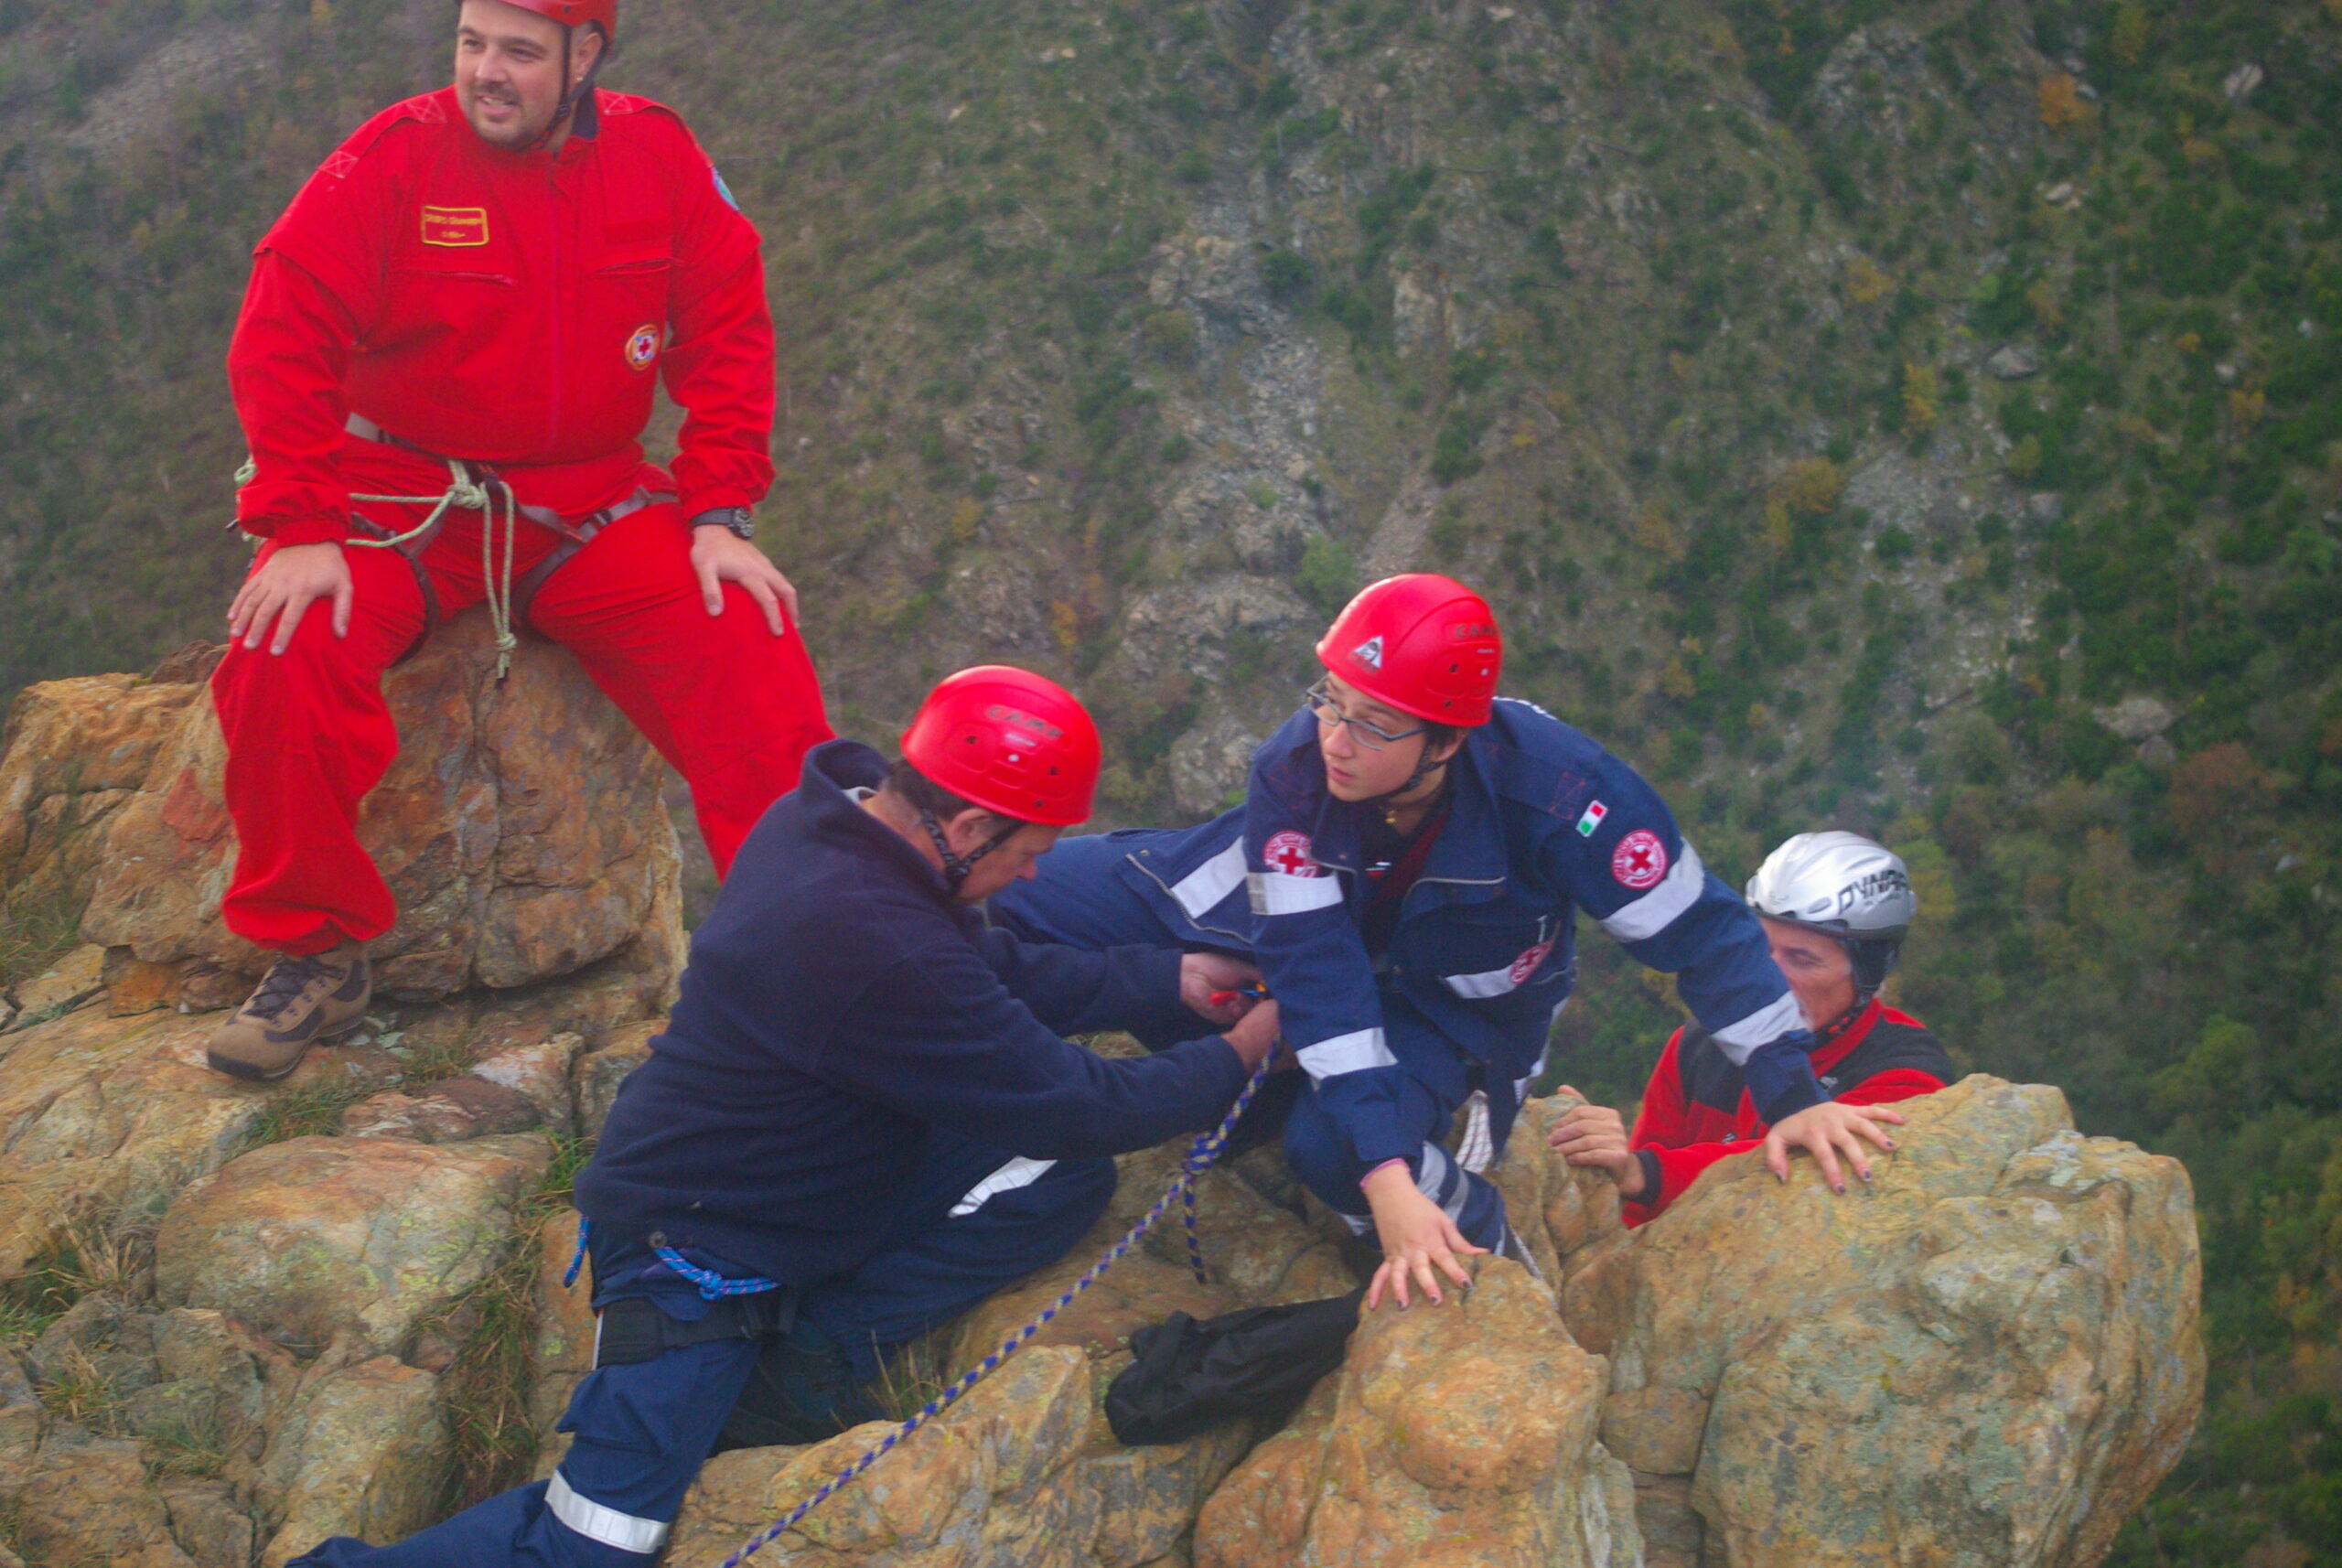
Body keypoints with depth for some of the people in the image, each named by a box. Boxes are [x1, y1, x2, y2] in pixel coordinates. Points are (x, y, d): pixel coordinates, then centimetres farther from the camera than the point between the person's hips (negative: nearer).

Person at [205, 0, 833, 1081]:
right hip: (402, 496, -1)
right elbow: (283, 343, -11)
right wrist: (300, 531, -19)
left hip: (592, 506, 2)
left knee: (747, 645, -19)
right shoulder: (392, 160, -8)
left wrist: (719, 516, -8)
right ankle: (313, 952, -8)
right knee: (284, 652, -27)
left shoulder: (658, 161, -1)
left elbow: (729, 342, 2)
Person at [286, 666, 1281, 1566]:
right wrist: (1236, 1057, -6)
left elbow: (994, 970, 12)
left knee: (1065, 1180, -6)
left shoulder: (828, 819, -6)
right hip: (700, 1253, -9)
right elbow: (1076, 1107, -21)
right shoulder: (878, 948, -33)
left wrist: (1166, 983, 8)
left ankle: (814, 1355, -1)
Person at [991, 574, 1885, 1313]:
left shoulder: (1555, 794, -38)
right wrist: (1387, 1183, -43)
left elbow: (1703, 936, -27)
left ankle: (1489, 1264, -5)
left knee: (1327, 1144, -34)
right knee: (1028, 892, -10)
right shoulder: (1294, 771, -34)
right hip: (1298, 919, 2)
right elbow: (1319, 978, -36)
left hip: (1452, 999, -2)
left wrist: (1791, 1092, -29)